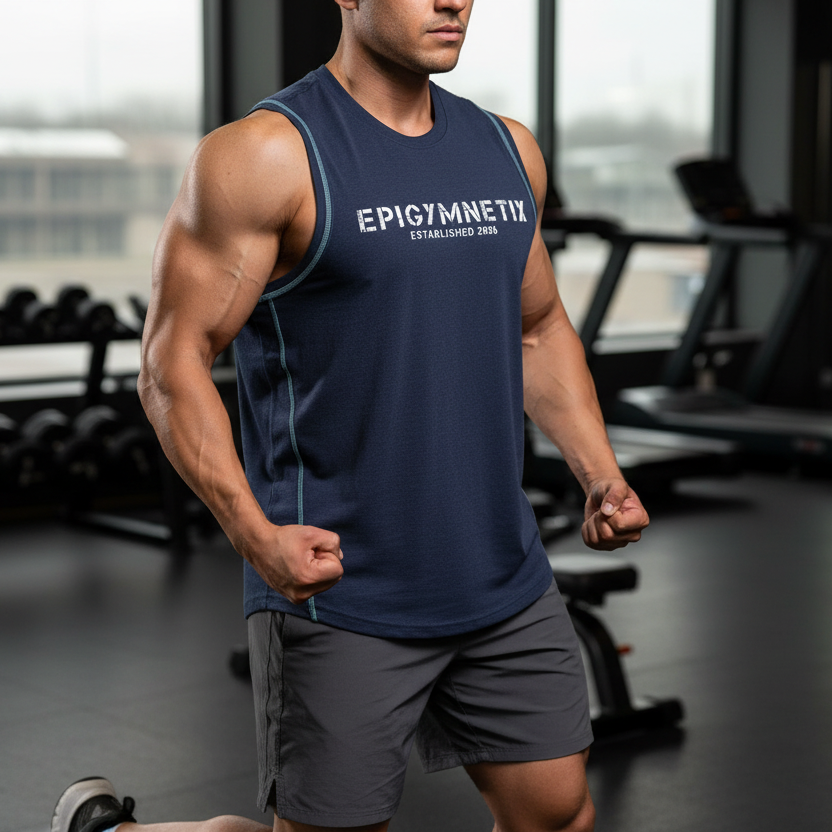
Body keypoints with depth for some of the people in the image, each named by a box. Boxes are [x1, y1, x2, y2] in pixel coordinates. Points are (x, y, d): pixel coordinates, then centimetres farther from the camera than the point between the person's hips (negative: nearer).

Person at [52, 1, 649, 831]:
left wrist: (600, 475, 6)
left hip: (502, 578, 6)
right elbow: (172, 365, -13)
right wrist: (253, 532, -25)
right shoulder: (267, 154, -12)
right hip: (339, 590, -6)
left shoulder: (506, 148, 9)